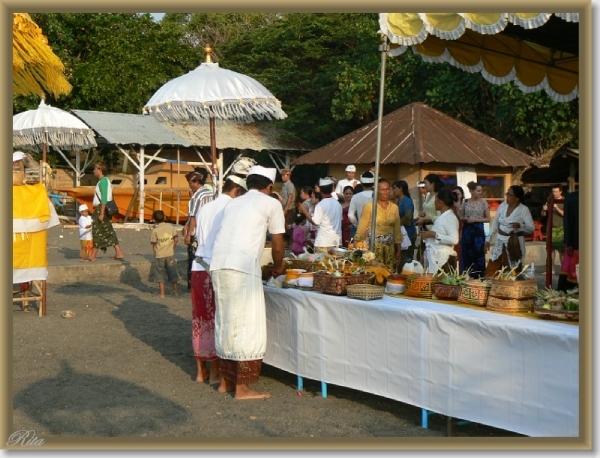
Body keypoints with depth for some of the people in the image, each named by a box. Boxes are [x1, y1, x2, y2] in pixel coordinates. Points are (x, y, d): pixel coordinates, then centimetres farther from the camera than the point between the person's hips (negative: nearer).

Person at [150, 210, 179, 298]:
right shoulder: (171, 227, -1)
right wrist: (172, 247, 10)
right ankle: (175, 291, 22)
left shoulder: (155, 231, -7)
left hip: (160, 255, -2)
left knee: (160, 273, 7)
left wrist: (155, 254, 5)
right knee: (172, 272, 14)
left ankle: (162, 293, 7)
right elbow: (176, 238, -4)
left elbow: (154, 245, -5)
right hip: (170, 254, 2)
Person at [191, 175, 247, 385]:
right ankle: (215, 371, 11)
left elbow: (199, 239, 16)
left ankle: (201, 370, 21)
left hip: (199, 268, 6)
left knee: (200, 318, 12)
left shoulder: (203, 209, 12)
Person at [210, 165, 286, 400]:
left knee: (226, 323, 16)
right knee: (247, 326, 1)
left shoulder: (233, 203, 24)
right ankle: (242, 387, 6)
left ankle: (226, 381, 25)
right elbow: (277, 245, 8)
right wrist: (278, 267, 28)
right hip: (243, 268, -7)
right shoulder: (271, 204, 7)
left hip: (218, 265, 7)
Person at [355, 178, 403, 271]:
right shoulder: (369, 206, -4)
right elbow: (361, 228, -4)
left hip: (389, 248, 4)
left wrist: (399, 249, 12)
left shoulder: (394, 207, 9)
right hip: (373, 247, -4)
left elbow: (397, 231, 13)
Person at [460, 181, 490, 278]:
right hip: (467, 230, 2)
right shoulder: (466, 202, 4)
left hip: (478, 229, -2)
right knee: (467, 254, 5)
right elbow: (461, 216, 16)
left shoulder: (483, 202, -2)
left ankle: (478, 277, 4)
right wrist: (464, 219, -6)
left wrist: (475, 220, -13)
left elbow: (488, 219, -1)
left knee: (478, 254, -3)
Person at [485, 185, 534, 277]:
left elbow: (531, 228, -15)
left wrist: (520, 226, -33)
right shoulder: (502, 206, 5)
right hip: (500, 242, 5)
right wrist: (488, 239, 11)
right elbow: (495, 223, 13)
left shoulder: (524, 210, -10)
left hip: (514, 244, -5)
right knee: (491, 272, 4)